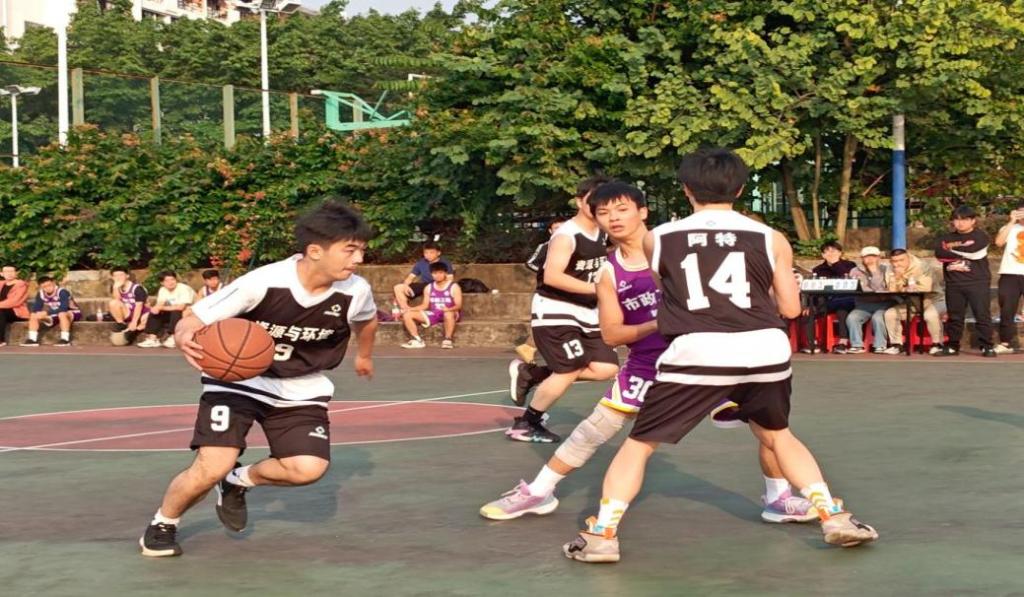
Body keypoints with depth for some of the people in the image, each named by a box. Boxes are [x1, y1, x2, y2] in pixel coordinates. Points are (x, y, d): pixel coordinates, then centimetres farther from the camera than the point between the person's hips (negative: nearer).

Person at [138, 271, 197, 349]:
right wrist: (157, 308, -36)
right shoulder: (163, 290, 1)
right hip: (172, 315, 7)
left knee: (176, 312, -34)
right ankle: (152, 338, -18)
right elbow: (159, 305, -11)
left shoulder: (184, 288, -21)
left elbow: (181, 307, -31)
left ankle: (173, 339, -28)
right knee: (154, 312, -11)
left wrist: (162, 308, -28)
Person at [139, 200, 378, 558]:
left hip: (300, 391, 3)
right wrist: (187, 338, -46)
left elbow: (367, 321, 10)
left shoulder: (355, 292, -18)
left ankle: (239, 482, 15)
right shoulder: (262, 283, -28)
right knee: (212, 469, -18)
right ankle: (163, 524, 15)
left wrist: (364, 356, 28)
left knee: (308, 468, -18)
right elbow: (190, 321, -22)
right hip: (238, 380, -3)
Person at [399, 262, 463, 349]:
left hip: (450, 313, -5)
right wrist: (409, 309, -4)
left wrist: (449, 309, -35)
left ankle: (448, 339, -28)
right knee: (407, 315, -11)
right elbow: (425, 305, 11)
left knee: (448, 314, -45)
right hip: (433, 315, 5)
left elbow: (458, 305, -12)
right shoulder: (429, 288, 9)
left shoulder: (453, 287, -6)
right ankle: (418, 341, -14)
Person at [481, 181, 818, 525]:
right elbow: (611, 334, -5)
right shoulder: (609, 273, -2)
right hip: (648, 364, 1)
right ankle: (537, 493, 14)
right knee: (596, 427, 0)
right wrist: (658, 324, -21)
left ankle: (779, 497, 10)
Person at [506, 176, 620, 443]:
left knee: (606, 368, -1)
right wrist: (595, 288, -32)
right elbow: (552, 276, -30)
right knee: (569, 371, -12)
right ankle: (525, 424, 7)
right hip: (554, 311, -8)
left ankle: (530, 373, 12)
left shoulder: (603, 234, 8)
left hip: (586, 313, 8)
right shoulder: (566, 235, -18)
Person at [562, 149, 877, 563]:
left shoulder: (657, 238, 11)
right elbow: (790, 308, 14)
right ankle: (835, 518, 24)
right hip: (765, 351, 2)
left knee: (639, 444, 14)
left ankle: (601, 536, 5)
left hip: (697, 353, -2)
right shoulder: (770, 238, 10)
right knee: (778, 436, 29)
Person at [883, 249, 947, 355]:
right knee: (890, 314, -13)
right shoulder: (891, 271, -3)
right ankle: (896, 345, -1)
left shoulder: (921, 267, -21)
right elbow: (892, 292, -12)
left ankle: (937, 344, -17)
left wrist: (904, 290, -21)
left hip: (933, 301, -6)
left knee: (930, 314, -37)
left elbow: (925, 288, -31)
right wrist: (897, 278, -27)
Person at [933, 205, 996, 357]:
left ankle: (987, 346, -3)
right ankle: (952, 346, 13)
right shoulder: (947, 238, 13)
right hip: (954, 283, 3)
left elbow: (975, 253, -15)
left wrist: (953, 248, -5)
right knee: (955, 316, 6)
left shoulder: (981, 236, 3)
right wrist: (964, 251, -12)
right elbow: (939, 254, -7)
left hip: (978, 282, -3)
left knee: (982, 315, -6)